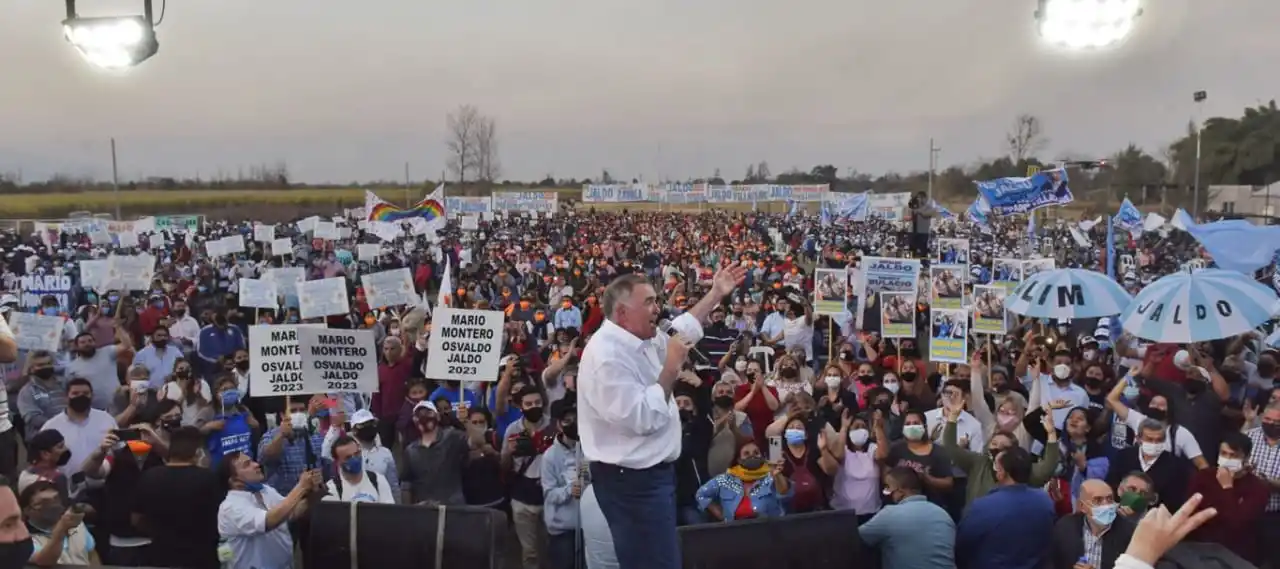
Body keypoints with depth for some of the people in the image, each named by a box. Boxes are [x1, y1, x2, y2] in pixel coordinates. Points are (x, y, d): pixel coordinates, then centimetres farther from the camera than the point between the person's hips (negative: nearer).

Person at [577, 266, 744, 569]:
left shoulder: (636, 341, 7)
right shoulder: (607, 355, -23)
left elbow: (681, 331, 25)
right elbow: (641, 419, -28)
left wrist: (716, 293, 24)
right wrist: (671, 367, -20)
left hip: (650, 472, 11)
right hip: (632, 480, -11)